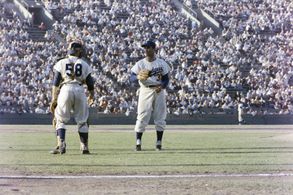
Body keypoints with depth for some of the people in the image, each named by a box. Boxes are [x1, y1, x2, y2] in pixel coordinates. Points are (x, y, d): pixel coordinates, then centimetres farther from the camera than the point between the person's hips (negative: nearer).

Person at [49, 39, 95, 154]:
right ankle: (84, 147, 15)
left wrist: (54, 99, 5)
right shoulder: (84, 65, 13)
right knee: (82, 120, 14)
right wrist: (91, 96, 33)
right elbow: (90, 84, 15)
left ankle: (61, 144, -7)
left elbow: (55, 83, 4)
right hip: (80, 90, 1)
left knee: (60, 119, 7)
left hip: (66, 89, -1)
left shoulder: (61, 63, 11)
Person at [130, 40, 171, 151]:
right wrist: (138, 77, -30)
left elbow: (166, 79, 6)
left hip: (159, 91, 1)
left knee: (160, 118, 3)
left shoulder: (161, 63, 5)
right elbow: (132, 78, -6)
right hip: (145, 91, -1)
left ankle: (159, 143, 10)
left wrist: (161, 86, -15)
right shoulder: (140, 64, 2)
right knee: (142, 117, -8)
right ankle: (138, 143, -5)